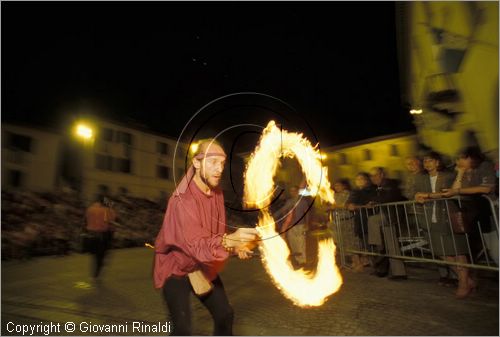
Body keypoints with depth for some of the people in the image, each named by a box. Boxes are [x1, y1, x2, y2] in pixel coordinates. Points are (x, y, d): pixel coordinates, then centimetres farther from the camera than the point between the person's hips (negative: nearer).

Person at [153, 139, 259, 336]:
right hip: (176, 269, -7)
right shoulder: (182, 200, -30)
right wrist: (228, 241, -58)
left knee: (224, 314, 13)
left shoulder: (217, 193, -5)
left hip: (203, 267, 7)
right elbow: (198, 246, -40)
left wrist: (234, 245, -11)